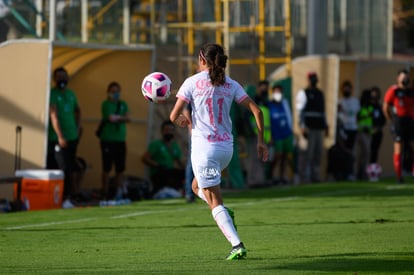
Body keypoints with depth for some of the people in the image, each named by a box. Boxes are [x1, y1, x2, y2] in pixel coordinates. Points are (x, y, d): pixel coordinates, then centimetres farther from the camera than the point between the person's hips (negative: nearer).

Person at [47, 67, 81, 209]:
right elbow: (54, 116, -16)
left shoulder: (71, 94, 14)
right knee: (64, 168, -12)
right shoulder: (52, 94, -8)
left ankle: (68, 197, 14)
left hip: (72, 137, 7)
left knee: (70, 169, 9)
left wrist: (77, 127, 18)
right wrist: (60, 136, -22)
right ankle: (65, 198, -11)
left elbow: (77, 110, 30)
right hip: (58, 139, -7)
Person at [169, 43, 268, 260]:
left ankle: (237, 245, -15)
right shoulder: (230, 85, 7)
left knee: (215, 203, -3)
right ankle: (224, 213, 3)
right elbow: (256, 110, 2)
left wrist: (180, 120, 16)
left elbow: (174, 116, -7)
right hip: (226, 147, 5)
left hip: (204, 147, -5)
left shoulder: (193, 82, -4)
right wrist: (261, 140, 9)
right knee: (197, 186, 29)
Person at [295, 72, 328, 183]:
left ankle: (315, 176, 10)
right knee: (308, 153, -9)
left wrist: (325, 126, 21)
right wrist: (302, 127, -14)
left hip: (319, 128, 7)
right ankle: (304, 177, -8)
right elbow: (300, 111, -5)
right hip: (309, 127, -7)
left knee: (318, 153, 6)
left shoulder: (320, 94, 20)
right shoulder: (303, 93, 1)